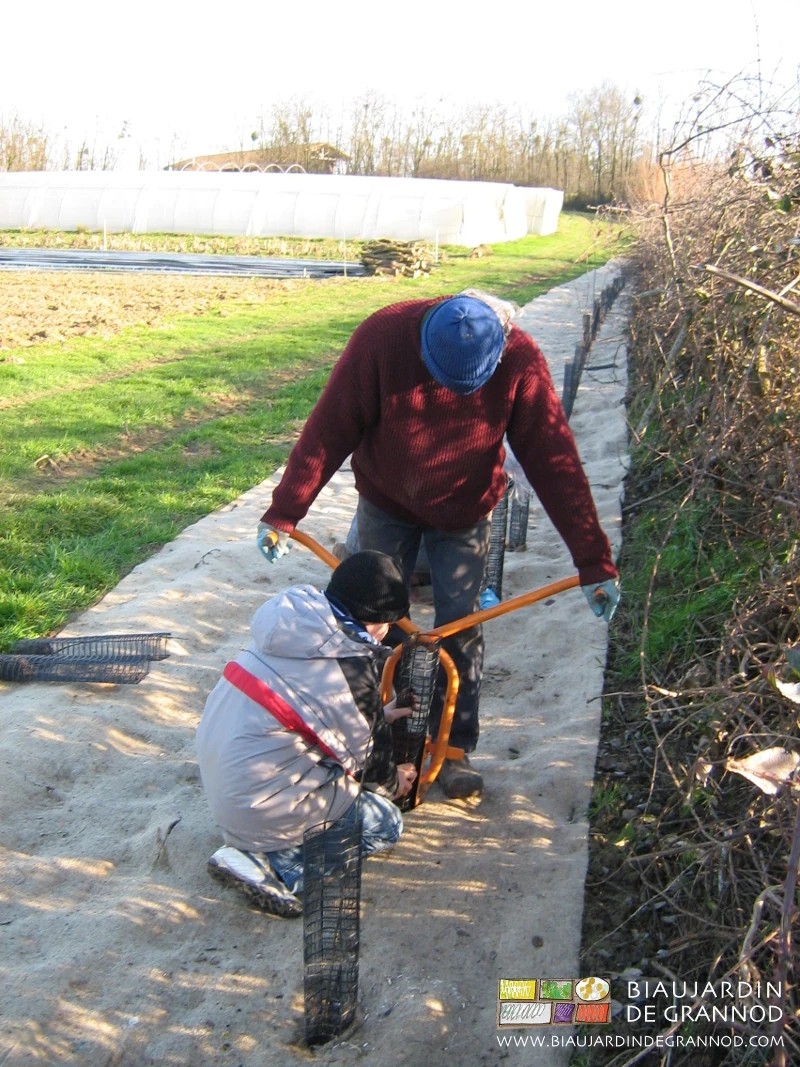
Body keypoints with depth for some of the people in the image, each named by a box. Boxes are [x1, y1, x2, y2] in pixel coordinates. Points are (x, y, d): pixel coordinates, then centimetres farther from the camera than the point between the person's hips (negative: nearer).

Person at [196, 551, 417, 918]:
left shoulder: (289, 626, 2)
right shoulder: (351, 667, -20)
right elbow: (367, 755, -3)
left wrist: (378, 716, 28)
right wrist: (392, 783, 18)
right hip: (261, 803, -8)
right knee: (386, 822, 7)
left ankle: (258, 850, 8)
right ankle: (273, 863, -8)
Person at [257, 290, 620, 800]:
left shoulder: (521, 360, -27)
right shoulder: (384, 336, -29)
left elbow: (555, 460, -24)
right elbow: (330, 428, -23)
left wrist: (594, 561, -25)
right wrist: (283, 512, -24)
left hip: (464, 513, 0)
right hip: (386, 504, 1)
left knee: (461, 629, 2)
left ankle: (456, 748, 20)